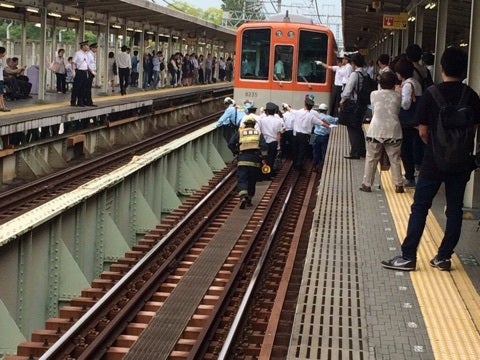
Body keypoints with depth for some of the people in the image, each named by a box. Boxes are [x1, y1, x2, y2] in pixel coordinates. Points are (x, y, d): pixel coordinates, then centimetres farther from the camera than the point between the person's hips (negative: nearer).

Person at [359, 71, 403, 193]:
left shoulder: (374, 94, 1)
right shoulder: (398, 96, 0)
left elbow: (373, 111, 10)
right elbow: (398, 111, 10)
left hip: (376, 131, 0)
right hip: (393, 131, 0)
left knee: (371, 158, 8)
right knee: (395, 159, 8)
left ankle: (367, 184, 11)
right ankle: (399, 185, 8)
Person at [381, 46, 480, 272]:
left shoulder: (431, 94, -9)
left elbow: (423, 131, -6)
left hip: (434, 160, -3)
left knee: (420, 208, 3)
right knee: (454, 209, 10)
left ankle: (408, 257, 2)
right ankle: (444, 257, 13)